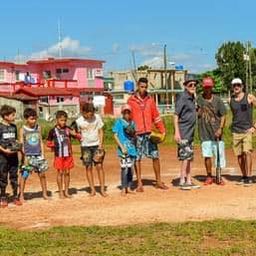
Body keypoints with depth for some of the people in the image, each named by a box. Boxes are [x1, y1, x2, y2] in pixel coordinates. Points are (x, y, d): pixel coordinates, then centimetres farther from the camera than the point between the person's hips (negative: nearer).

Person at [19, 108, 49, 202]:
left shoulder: (38, 128, 8)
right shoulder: (23, 130, -3)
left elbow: (41, 142, 12)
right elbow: (21, 144, -4)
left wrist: (42, 154, 5)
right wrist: (24, 157, -11)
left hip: (38, 155, 4)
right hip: (28, 156, -3)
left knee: (42, 174, 4)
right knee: (24, 175, -2)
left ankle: (45, 194, 16)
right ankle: (21, 195, 9)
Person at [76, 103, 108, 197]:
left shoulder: (97, 117, -5)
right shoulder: (79, 121, -6)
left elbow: (100, 131, 1)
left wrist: (101, 144, -5)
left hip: (96, 144, 0)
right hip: (85, 146, 0)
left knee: (99, 166, -5)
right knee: (88, 167, 1)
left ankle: (102, 189, 1)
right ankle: (92, 189, 9)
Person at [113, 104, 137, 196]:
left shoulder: (132, 123, 11)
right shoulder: (119, 122, -2)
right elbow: (115, 136, -5)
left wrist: (133, 134, -5)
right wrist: (122, 147, -13)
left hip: (132, 149, 5)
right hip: (124, 149, -5)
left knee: (130, 169, 8)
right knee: (124, 169, -8)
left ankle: (129, 187, 18)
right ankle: (123, 189, 0)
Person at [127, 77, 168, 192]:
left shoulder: (150, 100, 10)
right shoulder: (131, 101, 0)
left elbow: (156, 116, 13)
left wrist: (162, 130, 10)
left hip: (150, 133, 3)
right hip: (137, 134, -3)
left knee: (155, 156, 4)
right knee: (137, 158, 1)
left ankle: (159, 182, 15)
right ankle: (139, 184, 8)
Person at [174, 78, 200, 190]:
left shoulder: (192, 98, 12)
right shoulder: (182, 97, -12)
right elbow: (176, 115, -16)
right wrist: (176, 132, -21)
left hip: (191, 132, 9)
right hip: (183, 132, -9)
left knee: (189, 157, 11)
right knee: (186, 156, -9)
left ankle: (188, 181, 17)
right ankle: (182, 181, -2)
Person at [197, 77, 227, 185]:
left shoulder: (217, 100, 1)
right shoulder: (198, 99, 2)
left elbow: (223, 115, 1)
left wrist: (220, 129, -11)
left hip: (216, 132, 0)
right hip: (204, 133, 0)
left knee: (219, 155, 2)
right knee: (207, 155, 1)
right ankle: (209, 177, 14)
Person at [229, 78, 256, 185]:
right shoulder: (230, 100, 9)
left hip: (247, 130, -4)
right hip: (236, 131, 4)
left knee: (247, 152, -16)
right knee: (239, 155, 4)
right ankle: (244, 177, 14)